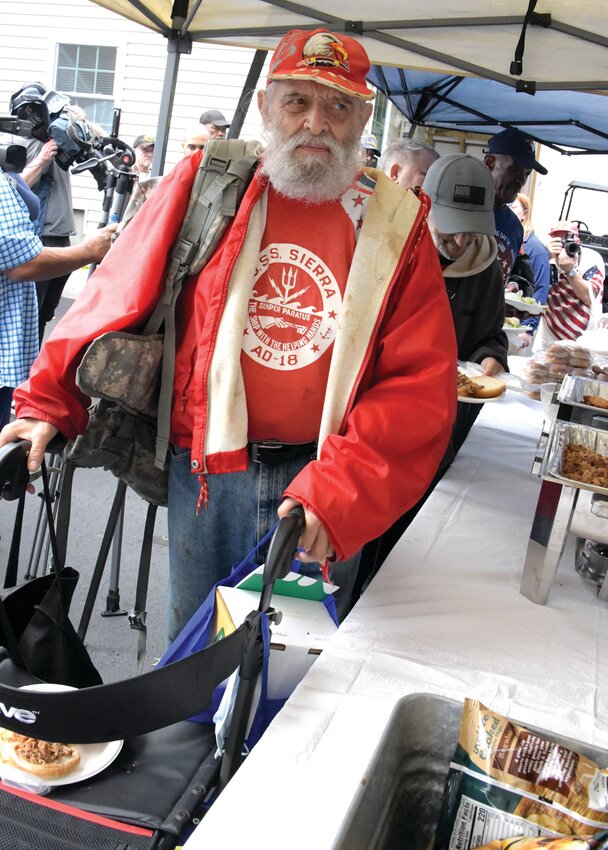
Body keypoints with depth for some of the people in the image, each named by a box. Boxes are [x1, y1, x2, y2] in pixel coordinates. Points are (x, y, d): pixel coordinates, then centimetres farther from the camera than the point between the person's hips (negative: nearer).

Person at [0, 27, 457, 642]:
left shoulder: (396, 225, -2)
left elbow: (421, 389, -8)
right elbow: (118, 298, 4)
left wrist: (332, 493, -19)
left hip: (330, 487, 0)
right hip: (204, 471, 1)